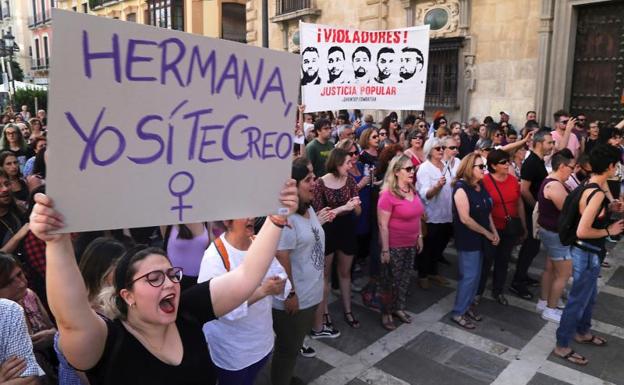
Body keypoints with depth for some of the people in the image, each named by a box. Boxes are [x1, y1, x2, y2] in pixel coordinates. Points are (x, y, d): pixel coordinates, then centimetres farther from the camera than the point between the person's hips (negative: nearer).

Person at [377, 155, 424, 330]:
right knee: (390, 281, 9)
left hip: (411, 244, 7)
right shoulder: (388, 194, -20)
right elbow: (382, 225, -19)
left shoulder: (412, 190, 3)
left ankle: (399, 308, 37)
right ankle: (386, 313, 25)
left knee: (404, 278, 19)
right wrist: (385, 250, -18)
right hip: (394, 246, -7)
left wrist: (419, 236, 13)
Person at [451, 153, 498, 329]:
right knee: (469, 276, -4)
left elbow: (487, 212, 12)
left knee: (476, 275, 14)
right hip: (467, 239, -8)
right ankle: (458, 312, 8)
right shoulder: (461, 188, -18)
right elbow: (465, 218, -22)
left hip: (479, 238, 8)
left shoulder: (481, 186, 6)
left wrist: (494, 232, 0)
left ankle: (467, 305, 29)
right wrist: (487, 233, -15)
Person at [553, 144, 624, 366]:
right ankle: (562, 346, 17)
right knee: (578, 300, 3)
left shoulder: (590, 187, 3)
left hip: (588, 252, 10)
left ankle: (582, 332, 46)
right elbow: (582, 231, -29)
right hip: (587, 254, -10)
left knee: (589, 296, 26)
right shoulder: (597, 194, -26)